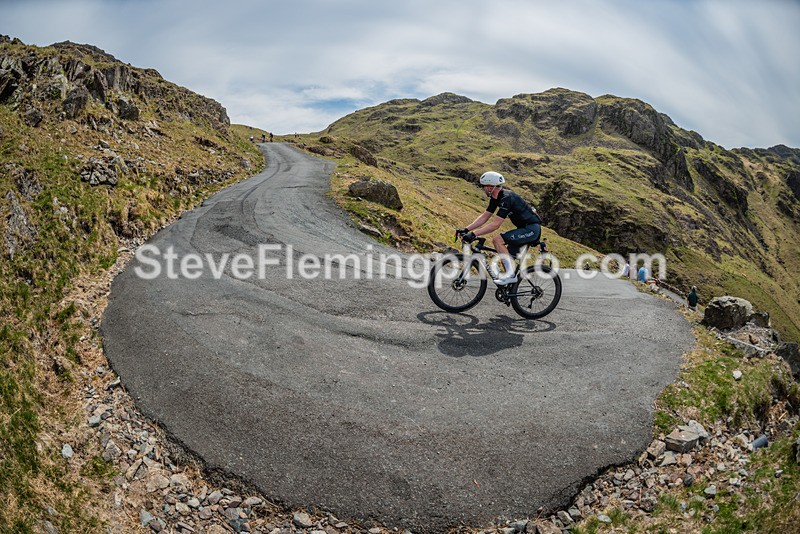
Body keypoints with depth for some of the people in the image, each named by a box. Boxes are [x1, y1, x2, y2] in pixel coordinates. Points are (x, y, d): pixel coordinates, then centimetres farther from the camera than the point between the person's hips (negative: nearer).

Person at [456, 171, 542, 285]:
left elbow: (495, 224, -29)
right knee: (506, 257, 9)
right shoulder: (496, 198, 6)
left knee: (497, 240, -21)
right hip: (525, 228, 10)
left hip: (532, 229, -10)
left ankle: (510, 275, -18)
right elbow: (484, 217, 8)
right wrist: (466, 229, -1)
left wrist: (473, 234, -31)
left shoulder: (506, 198, -24)